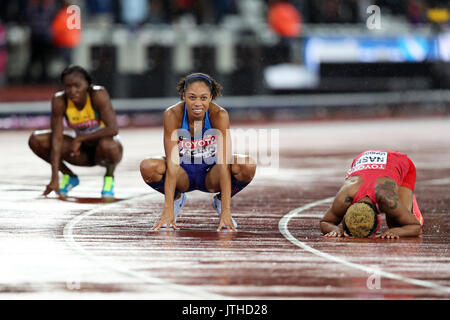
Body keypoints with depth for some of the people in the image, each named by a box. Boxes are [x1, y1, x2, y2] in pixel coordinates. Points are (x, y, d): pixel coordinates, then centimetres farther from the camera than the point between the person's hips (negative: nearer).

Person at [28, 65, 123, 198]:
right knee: (36, 140, -16)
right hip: (82, 151, 3)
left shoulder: (98, 94, -26)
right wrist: (55, 179, -30)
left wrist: (80, 138, -28)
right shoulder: (59, 101, -18)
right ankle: (69, 176, 6)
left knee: (107, 145, -41)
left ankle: (109, 177, -5)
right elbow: (57, 138, -23)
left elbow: (113, 129, -34)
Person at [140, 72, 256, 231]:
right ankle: (176, 198, 2)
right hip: (184, 174, 0)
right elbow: (172, 163, -28)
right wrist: (168, 211, -35)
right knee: (148, 167, -32)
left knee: (248, 166, -31)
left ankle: (220, 201, 2)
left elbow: (223, 164, -30)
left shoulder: (219, 115, -24)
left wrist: (226, 211, -37)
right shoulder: (172, 115, -24)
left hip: (210, 174, 0)